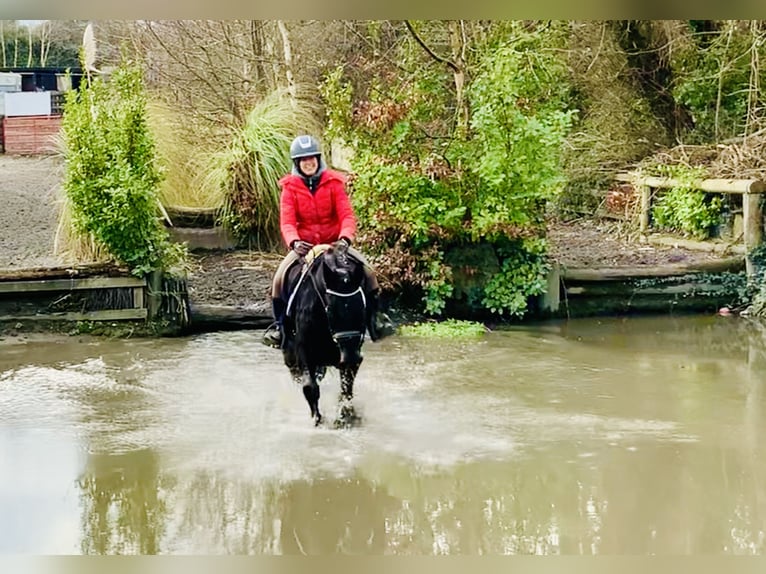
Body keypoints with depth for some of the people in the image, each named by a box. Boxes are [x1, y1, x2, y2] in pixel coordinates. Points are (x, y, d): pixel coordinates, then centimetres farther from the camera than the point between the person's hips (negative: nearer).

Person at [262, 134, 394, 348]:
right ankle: (279, 323, -3)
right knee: (280, 277, -22)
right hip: (304, 245, 0)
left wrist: (345, 238, -32)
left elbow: (347, 215, -12)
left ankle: (375, 316, 1)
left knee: (367, 271, -18)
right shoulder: (290, 187, -4)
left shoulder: (333, 182, -4)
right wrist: (294, 242, -34)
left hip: (334, 243, 0)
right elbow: (287, 221, -13)